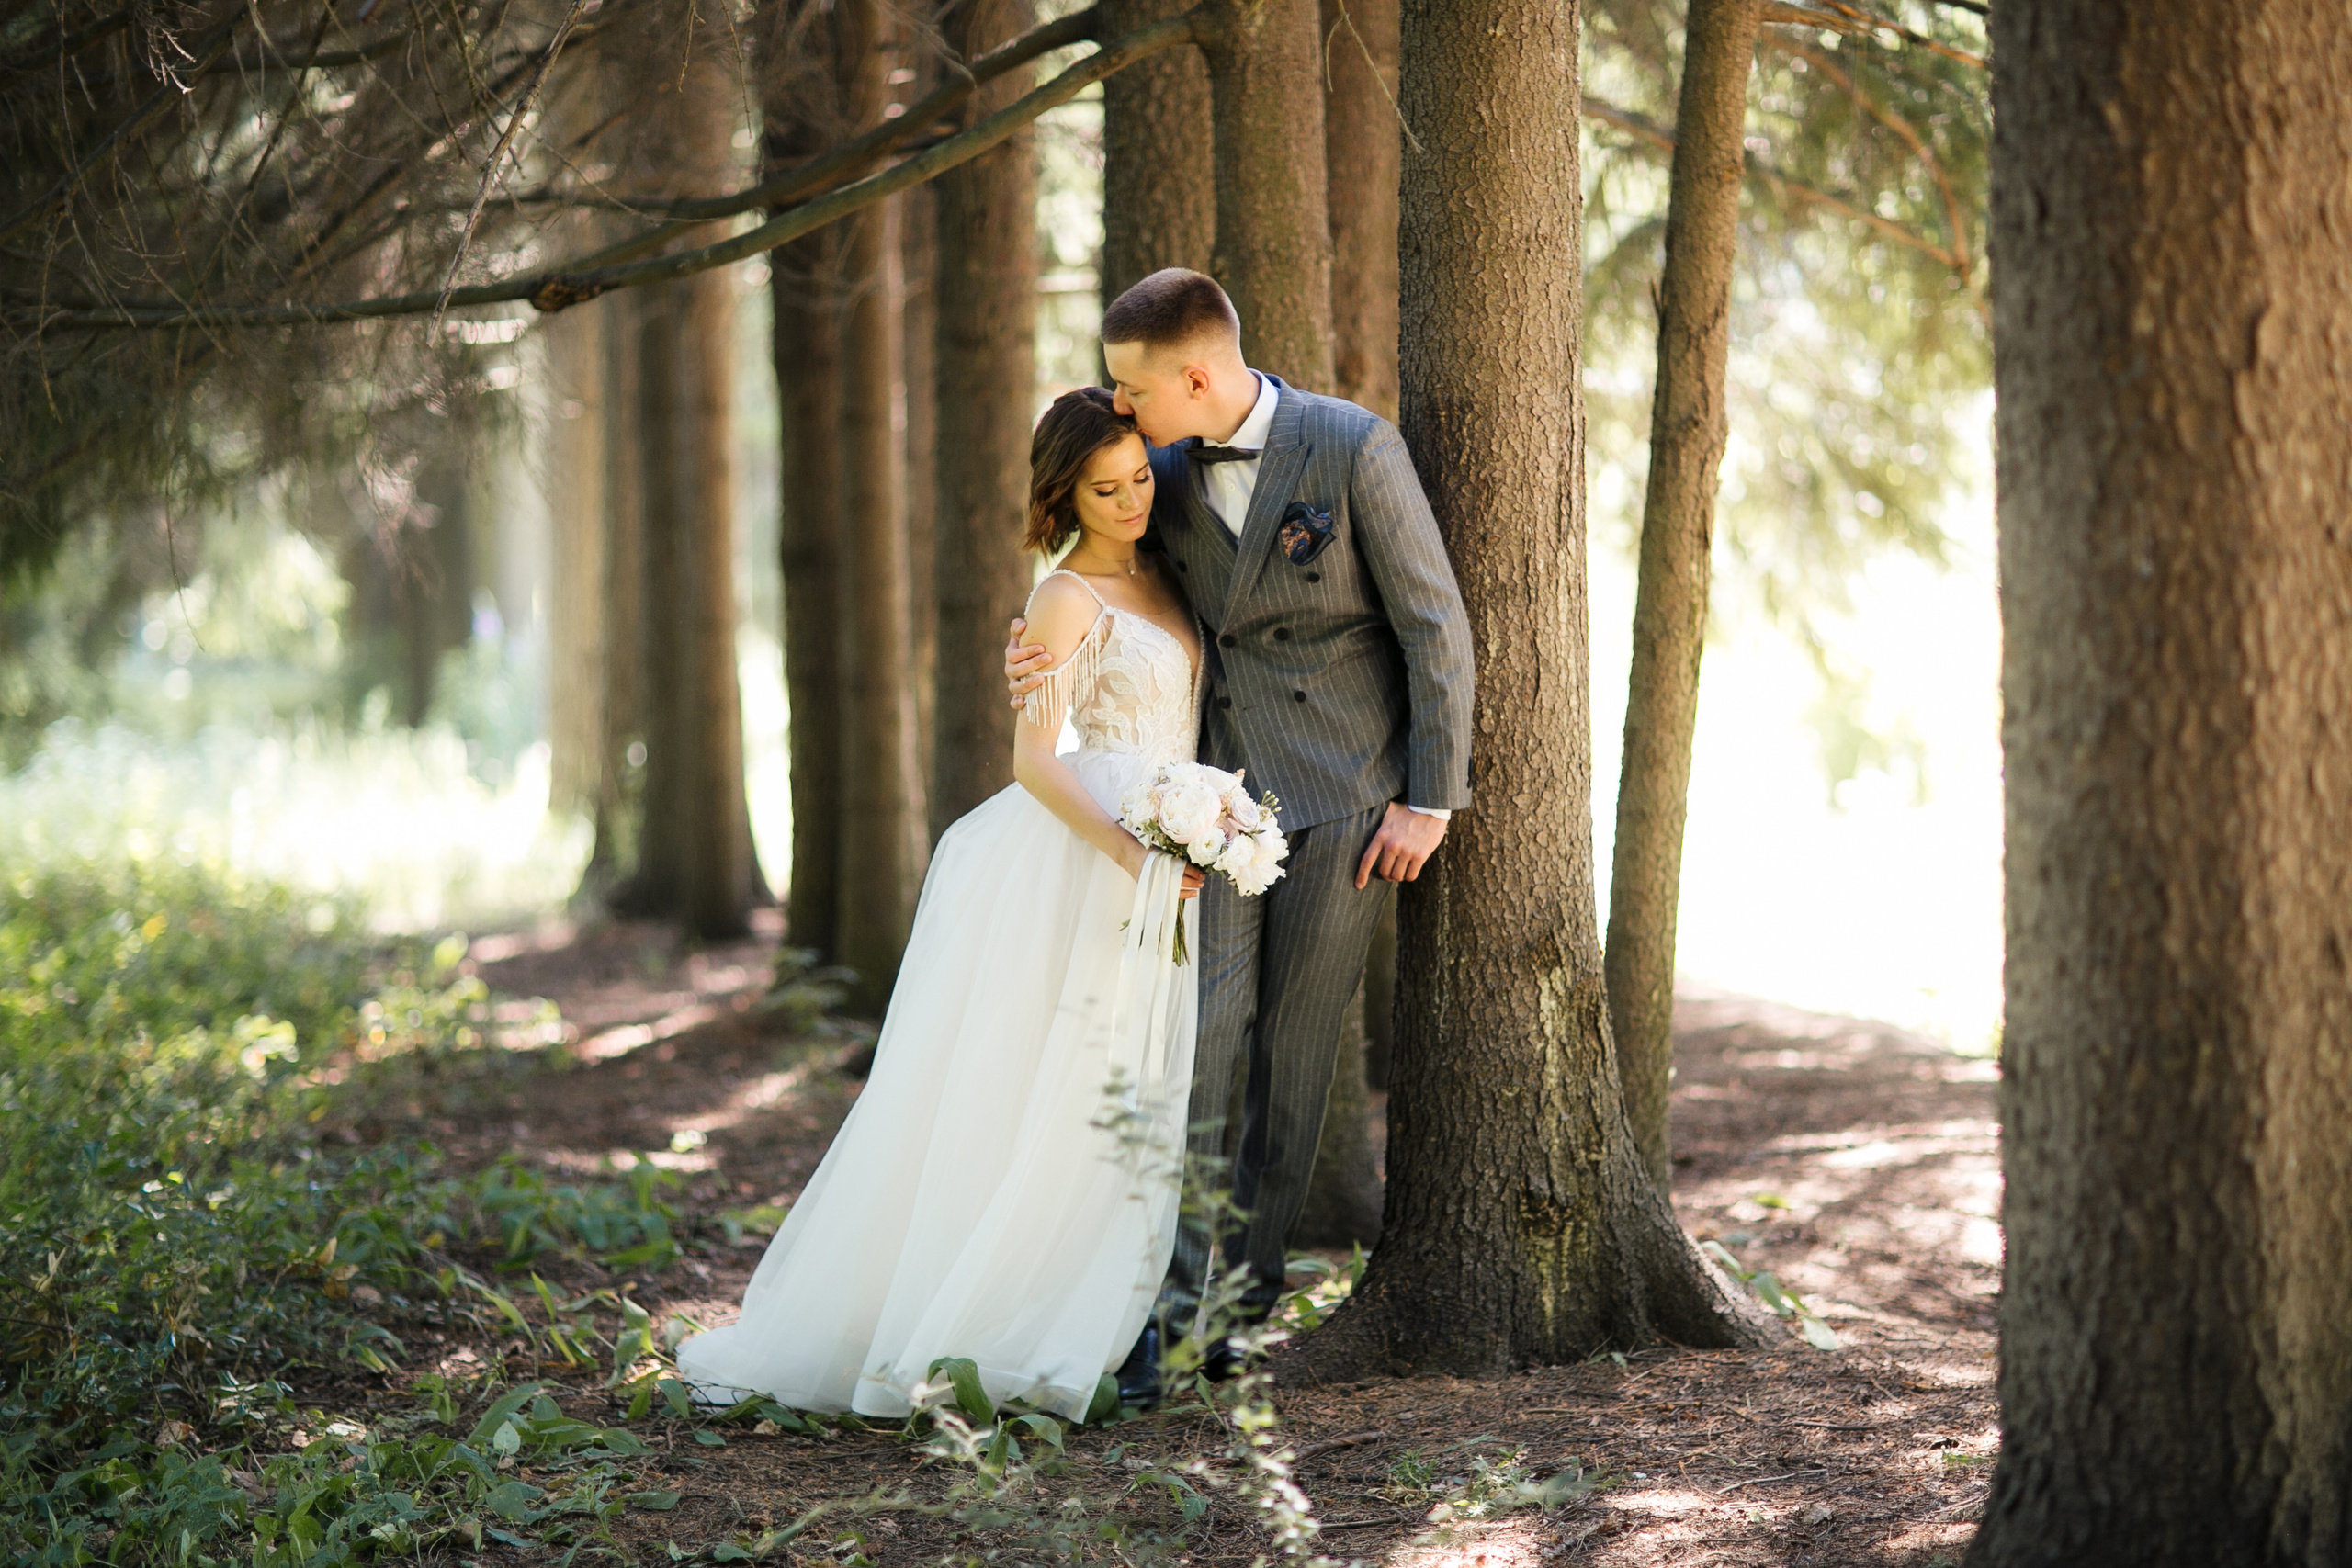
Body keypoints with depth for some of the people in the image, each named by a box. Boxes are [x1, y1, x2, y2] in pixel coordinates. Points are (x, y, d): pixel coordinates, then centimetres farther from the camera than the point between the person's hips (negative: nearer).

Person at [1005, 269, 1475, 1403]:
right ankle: (1167, 1302, -11)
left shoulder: (1354, 448, -11)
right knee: (1198, 1031, -10)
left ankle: (1239, 1298, 12)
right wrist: (1038, 654, -8)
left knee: (1294, 1054, 2)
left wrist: (1428, 799, -11)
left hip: (1342, 797, -3)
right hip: (1221, 788, 4)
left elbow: (1434, 625, -9)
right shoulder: (1168, 475, 5)